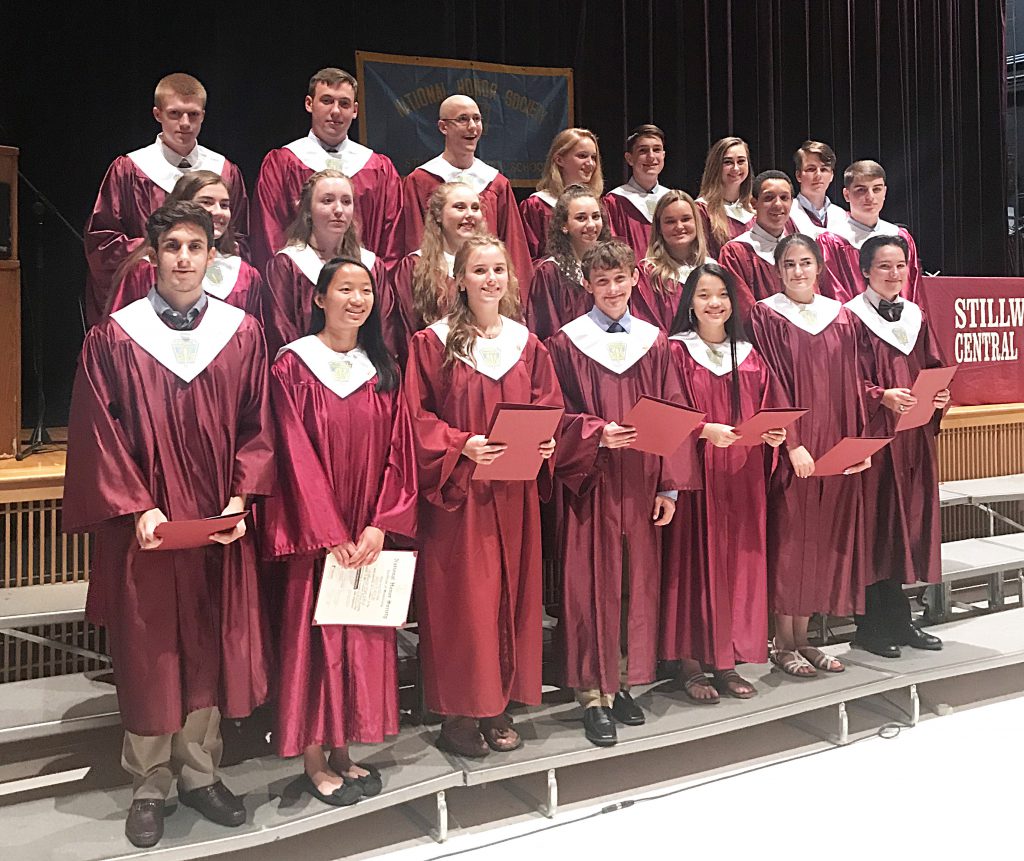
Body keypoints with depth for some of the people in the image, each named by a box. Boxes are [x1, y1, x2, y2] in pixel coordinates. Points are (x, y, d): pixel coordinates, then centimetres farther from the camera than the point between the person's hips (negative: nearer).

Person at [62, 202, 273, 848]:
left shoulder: (243, 333, 4)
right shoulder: (114, 338, -2)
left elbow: (258, 426, 4)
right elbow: (100, 434, -4)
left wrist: (241, 498, -9)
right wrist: (137, 507, -14)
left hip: (220, 528, 2)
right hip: (145, 528, -2)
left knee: (209, 651, 9)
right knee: (147, 656, 7)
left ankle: (200, 773, 25)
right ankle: (149, 787, 21)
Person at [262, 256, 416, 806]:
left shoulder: (383, 371, 9)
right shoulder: (293, 365, -5)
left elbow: (398, 451, 4)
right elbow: (296, 455, -11)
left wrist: (379, 525, -8)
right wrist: (331, 535, -16)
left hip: (371, 537, 5)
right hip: (314, 534, -4)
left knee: (363, 636, 9)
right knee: (314, 634, 1)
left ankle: (343, 750, 21)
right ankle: (314, 761, 13)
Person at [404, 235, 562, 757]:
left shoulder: (527, 344, 10)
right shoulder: (433, 344, -3)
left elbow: (549, 409, 14)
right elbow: (418, 419, -5)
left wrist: (546, 441, -6)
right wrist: (461, 446, -19)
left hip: (514, 493, 5)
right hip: (456, 493, -4)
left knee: (511, 592, 8)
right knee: (462, 598, -2)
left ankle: (498, 707, 20)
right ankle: (457, 714, 10)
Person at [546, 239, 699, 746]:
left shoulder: (654, 342, 9)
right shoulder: (566, 343, -1)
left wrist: (670, 485, 1)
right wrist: (598, 434, -22)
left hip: (642, 483, 4)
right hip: (591, 482, -4)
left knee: (638, 582, 9)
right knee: (593, 585, -1)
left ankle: (622, 684, 22)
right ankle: (592, 695, 8)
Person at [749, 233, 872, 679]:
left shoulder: (840, 316, 10)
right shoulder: (766, 316, -4)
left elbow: (851, 383, 11)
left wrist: (858, 440, 1)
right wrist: (792, 443, -16)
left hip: (835, 448, 5)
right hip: (789, 448, -5)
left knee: (823, 539, 8)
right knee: (788, 538, 0)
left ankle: (803, 638, 18)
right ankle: (783, 643, 10)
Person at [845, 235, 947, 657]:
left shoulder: (916, 317, 14)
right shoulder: (852, 318, -4)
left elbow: (933, 369, 14)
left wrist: (940, 395, -6)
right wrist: (882, 396, -26)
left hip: (914, 437, 6)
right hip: (872, 436, -6)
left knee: (909, 522, 9)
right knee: (875, 524, -4)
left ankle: (899, 621, 19)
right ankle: (871, 625, 5)